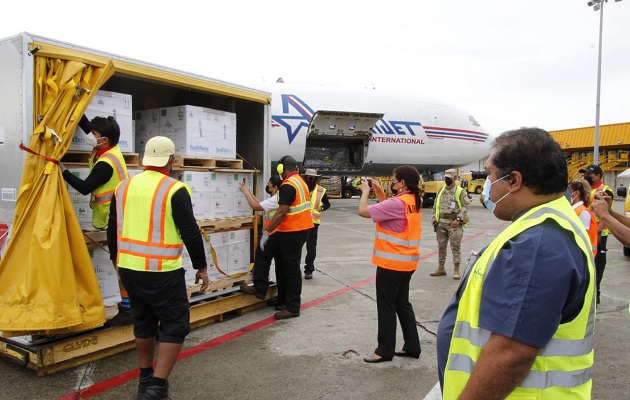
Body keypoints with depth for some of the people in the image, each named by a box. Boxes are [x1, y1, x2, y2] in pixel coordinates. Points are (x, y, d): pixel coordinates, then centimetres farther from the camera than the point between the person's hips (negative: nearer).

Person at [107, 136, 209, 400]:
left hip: (129, 269, 7)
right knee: (175, 325, 5)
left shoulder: (123, 187, 6)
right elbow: (190, 232, -13)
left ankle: (146, 379, 34)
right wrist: (201, 266, -3)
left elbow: (112, 229, 14)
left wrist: (118, 260, 27)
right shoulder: (175, 190, -13)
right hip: (162, 272, -7)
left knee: (143, 323, 21)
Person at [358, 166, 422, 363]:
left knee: (386, 307, 3)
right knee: (402, 304, 18)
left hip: (391, 263, -9)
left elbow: (363, 211, -21)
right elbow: (389, 209, 20)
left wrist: (365, 191, -6)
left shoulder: (397, 203, -22)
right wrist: (378, 191, 10)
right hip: (406, 262, 9)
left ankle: (385, 350, 13)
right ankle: (412, 346, 24)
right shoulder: (414, 201, 6)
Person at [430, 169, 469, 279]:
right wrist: (434, 217, 7)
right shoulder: (441, 191, 12)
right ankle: (441, 268, 21)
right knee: (441, 246, 11)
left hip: (454, 223, -5)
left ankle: (456, 270, 5)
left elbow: (465, 207, -10)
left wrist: (458, 219, -19)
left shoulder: (461, 191, -4)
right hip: (441, 223, 6)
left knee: (455, 247, -2)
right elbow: (436, 204, 18)